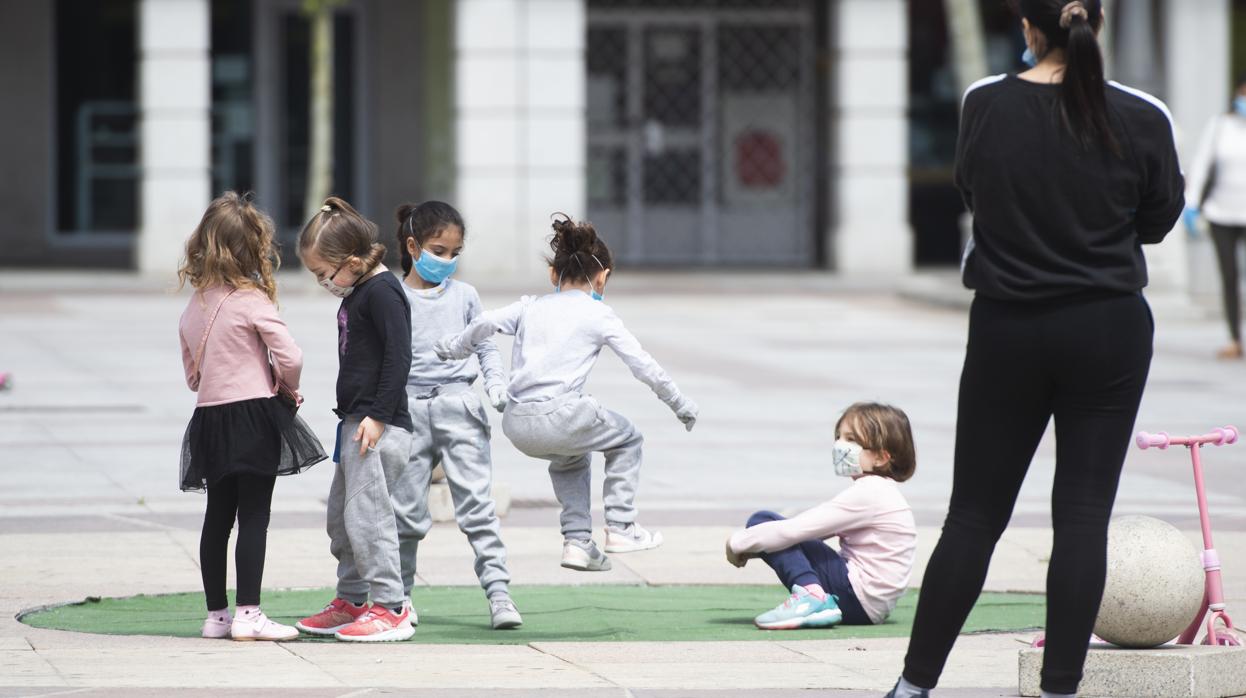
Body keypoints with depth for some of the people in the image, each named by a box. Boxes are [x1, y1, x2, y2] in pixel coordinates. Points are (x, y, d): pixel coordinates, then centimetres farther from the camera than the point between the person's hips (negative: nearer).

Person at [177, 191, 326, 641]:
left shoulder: (194, 306, 10)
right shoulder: (252, 300, -11)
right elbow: (289, 357, -16)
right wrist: (288, 389, 2)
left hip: (210, 416, 6)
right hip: (253, 414, -6)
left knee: (218, 516, 12)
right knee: (254, 517, -5)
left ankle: (216, 614, 17)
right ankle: (248, 615, -8)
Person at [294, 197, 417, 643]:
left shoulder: (382, 292, -14)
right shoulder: (355, 295, 16)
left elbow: (398, 357, -20)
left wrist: (378, 415, -22)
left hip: (379, 426, -11)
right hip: (356, 422, 11)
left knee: (365, 514, -11)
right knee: (340, 517, 16)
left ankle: (391, 607, -7)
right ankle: (352, 602, 26)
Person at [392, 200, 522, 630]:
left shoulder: (463, 296, 9)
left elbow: (485, 347, 14)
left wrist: (496, 384, -3)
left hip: (459, 405, 0)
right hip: (409, 411, 0)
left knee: (477, 505, -7)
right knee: (405, 511, 5)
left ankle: (498, 592, -10)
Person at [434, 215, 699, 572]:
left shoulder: (532, 307, 17)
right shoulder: (599, 314, 7)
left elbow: (486, 323, 4)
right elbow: (643, 365, 5)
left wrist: (453, 348, 22)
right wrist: (681, 405, 16)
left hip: (515, 424, 5)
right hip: (559, 416, -5)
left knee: (570, 459, 36)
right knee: (626, 438, 23)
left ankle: (577, 540, 24)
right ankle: (620, 526, 16)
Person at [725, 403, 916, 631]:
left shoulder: (867, 493, -15)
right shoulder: (877, 490, 18)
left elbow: (796, 529, -18)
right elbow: (809, 528, 20)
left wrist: (739, 542, -6)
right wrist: (751, 546, 10)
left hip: (857, 600, -11)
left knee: (761, 521, -10)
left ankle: (811, 595, -27)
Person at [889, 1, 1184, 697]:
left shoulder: (984, 106, -8)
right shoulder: (1141, 119, -11)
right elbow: (1158, 221, 4)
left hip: (1007, 330, 1)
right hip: (1108, 332, -1)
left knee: (974, 515, 9)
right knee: (1083, 515, 4)